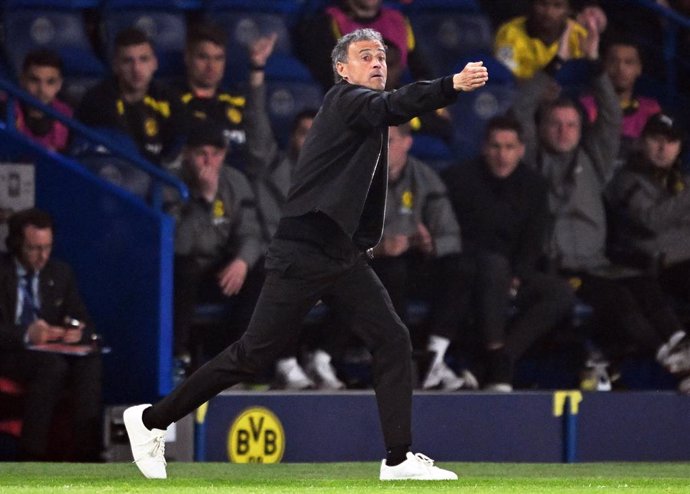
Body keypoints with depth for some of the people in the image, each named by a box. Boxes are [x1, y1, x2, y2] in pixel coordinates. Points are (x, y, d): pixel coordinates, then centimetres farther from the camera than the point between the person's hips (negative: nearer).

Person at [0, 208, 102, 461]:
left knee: (90, 362, -28)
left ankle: (87, 454, -34)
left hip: (54, 351, 5)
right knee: (52, 365, -36)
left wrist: (78, 331, -12)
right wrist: (26, 334, -28)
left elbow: (84, 321, 13)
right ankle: (31, 457, -35)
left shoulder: (60, 273, 13)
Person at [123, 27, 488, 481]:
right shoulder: (345, 99, -8)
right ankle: (152, 420, 6)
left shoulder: (366, 108, 18)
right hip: (303, 253, -9)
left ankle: (399, 459, -1)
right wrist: (454, 85, -43)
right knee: (255, 354, -5)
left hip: (345, 256, 9)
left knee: (393, 341, -2)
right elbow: (391, 107, -29)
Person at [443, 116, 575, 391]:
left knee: (561, 294, -19)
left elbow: (533, 242, 5)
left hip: (511, 276, 5)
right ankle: (497, 368, -41)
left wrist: (516, 277, -13)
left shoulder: (532, 185, 8)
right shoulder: (459, 179, -4)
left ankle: (501, 359, -30)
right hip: (466, 272, -5)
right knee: (494, 264, -38)